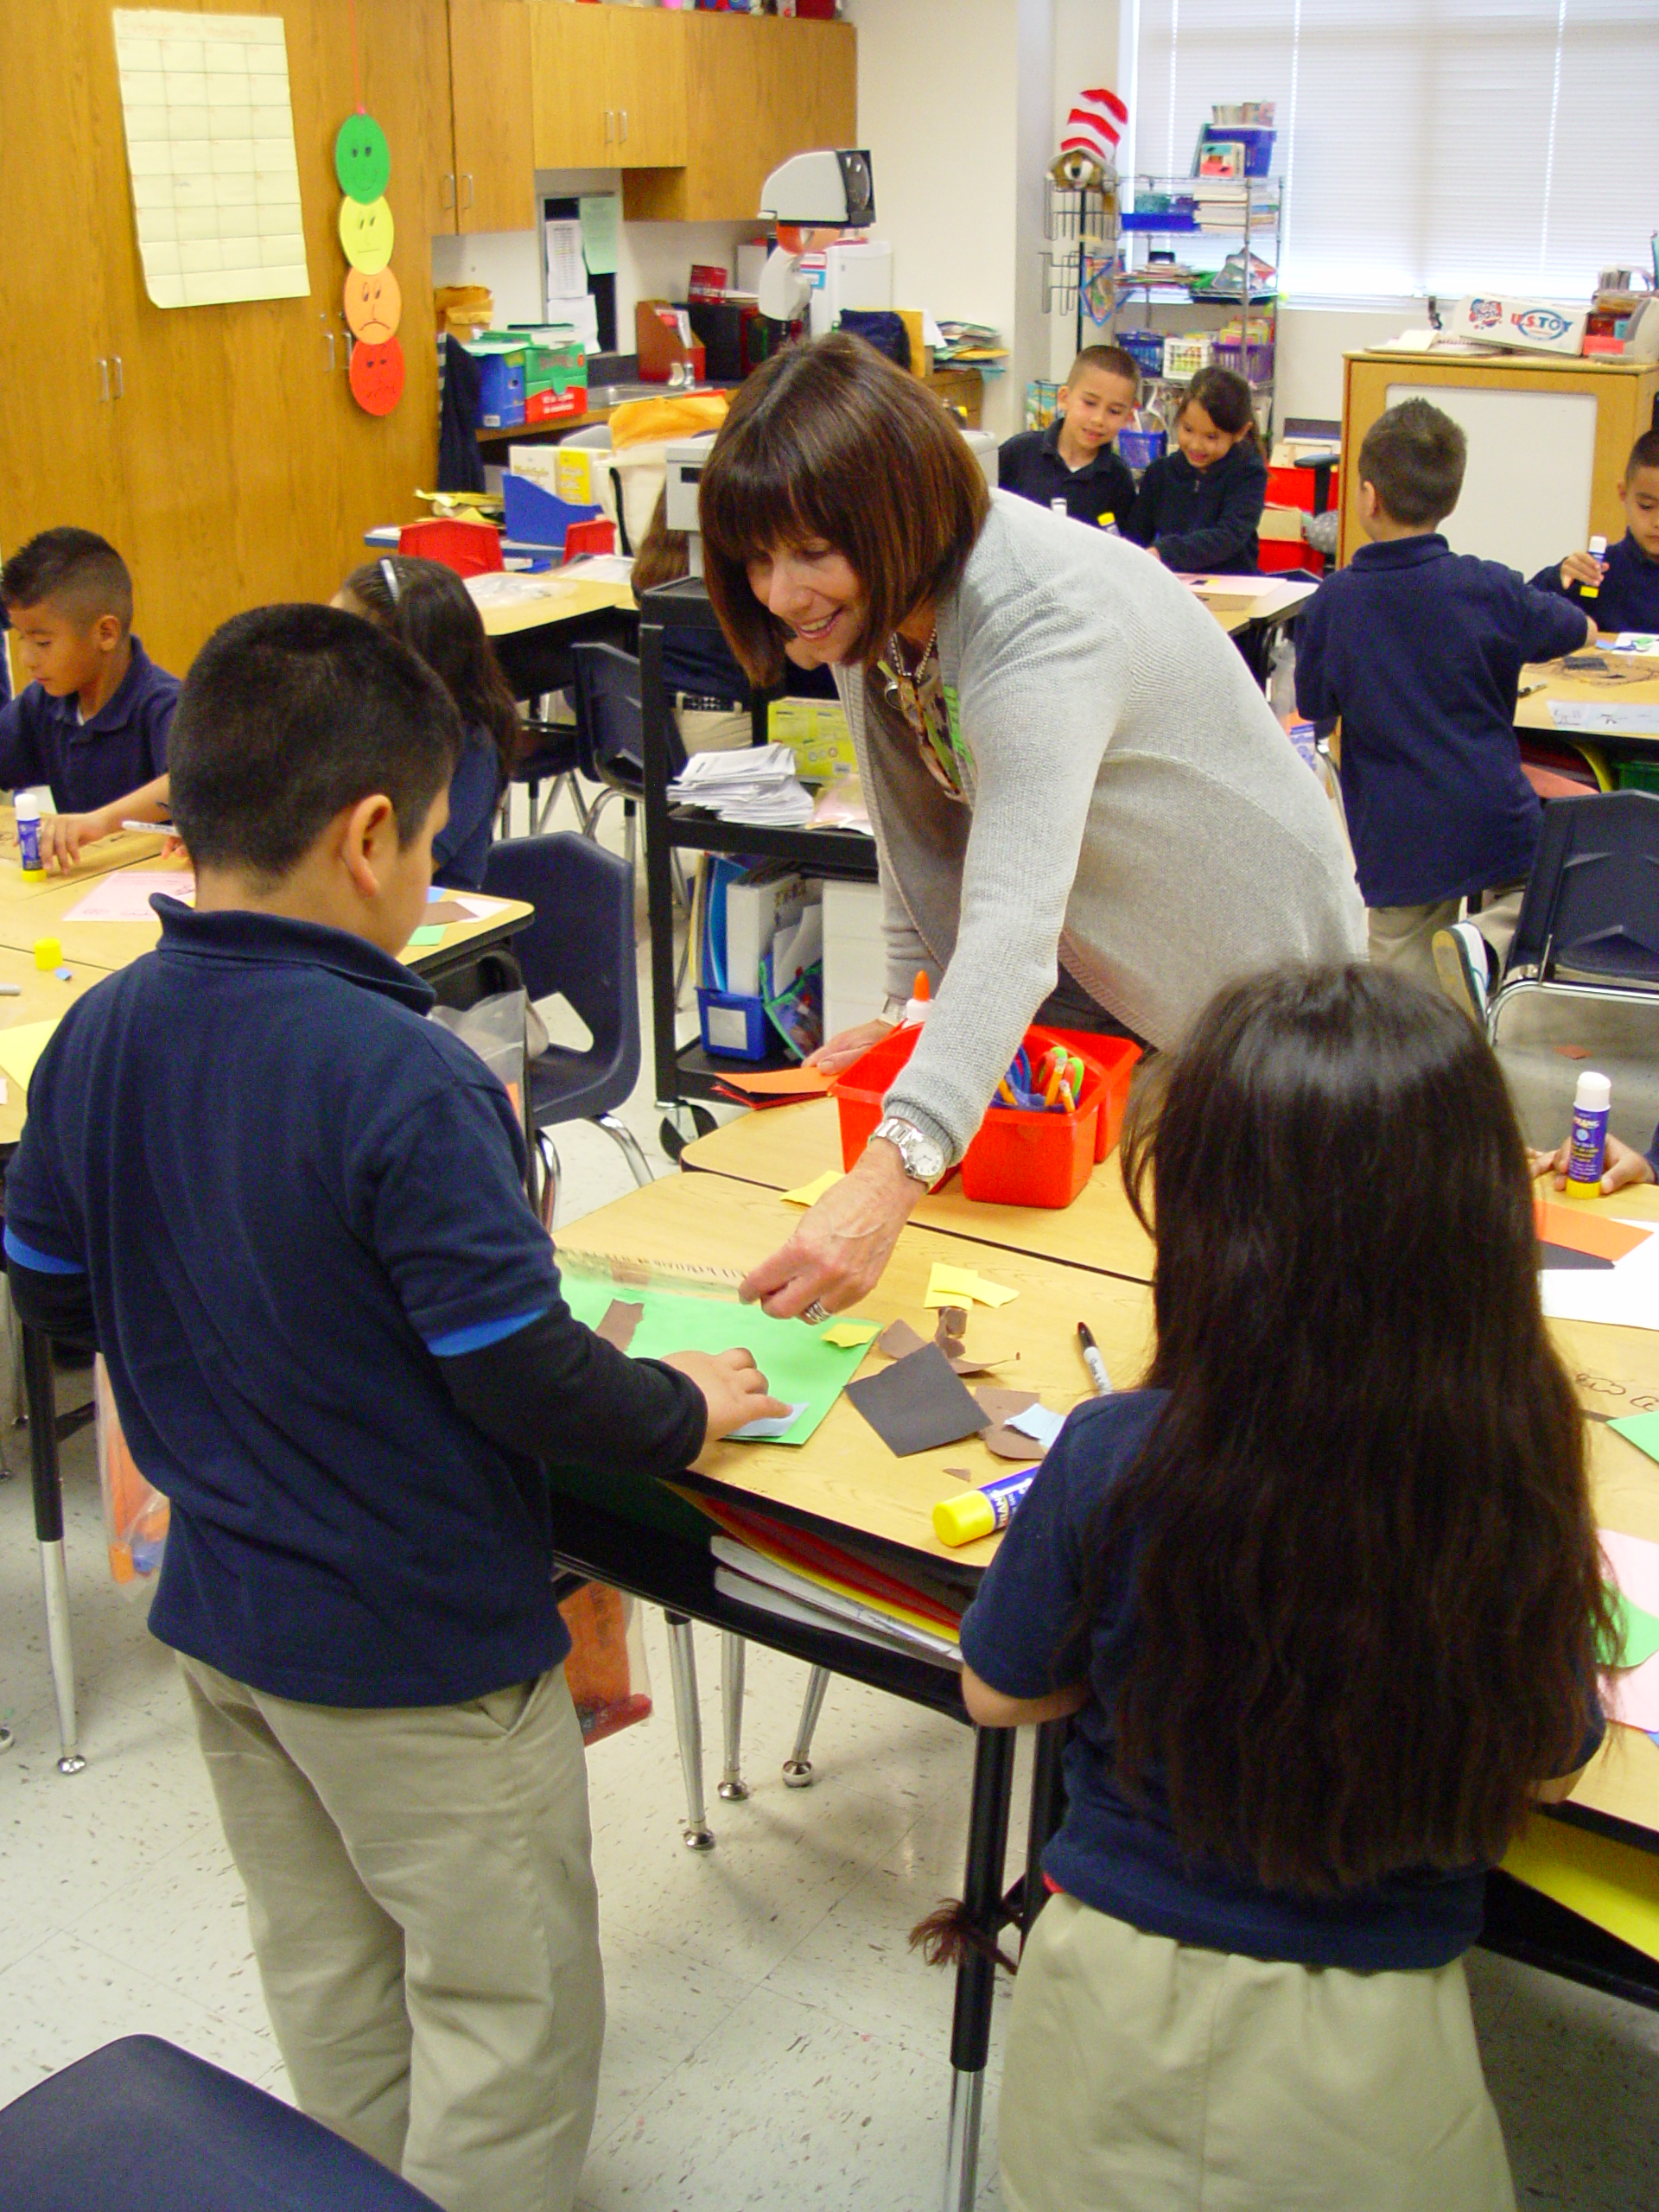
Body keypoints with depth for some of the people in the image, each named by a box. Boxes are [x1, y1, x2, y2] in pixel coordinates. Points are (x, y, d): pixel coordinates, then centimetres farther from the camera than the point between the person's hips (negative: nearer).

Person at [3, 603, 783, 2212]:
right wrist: (688, 1409, -7)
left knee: (322, 1976, 26)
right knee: (510, 2020, 13)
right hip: (420, 1647, -7)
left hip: (219, 1606, 8)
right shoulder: (403, 1083, -29)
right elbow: (527, 1383, -26)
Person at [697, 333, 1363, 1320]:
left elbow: (1016, 926, -52)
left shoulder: (1046, 627, -39)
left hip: (1254, 969, -7)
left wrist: (889, 1180, -63)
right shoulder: (882, 596, -13)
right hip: (1097, 961, 7)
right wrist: (907, 1005, -5)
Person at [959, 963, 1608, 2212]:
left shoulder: (1115, 1465, -27)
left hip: (1131, 2009, -1)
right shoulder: (1523, 1482, -22)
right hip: (1379, 2054, 1)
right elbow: (1549, 1768, -5)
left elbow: (1001, 1693, -8)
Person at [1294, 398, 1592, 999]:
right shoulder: (1489, 587, -6)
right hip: (1499, 827, -1)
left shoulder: (1330, 602, -7)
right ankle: (1490, 941, -6)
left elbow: (1313, 707, 6)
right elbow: (1577, 631, 12)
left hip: (1396, 842, 1)